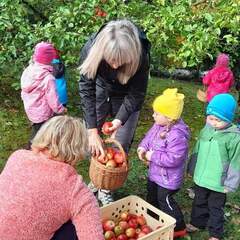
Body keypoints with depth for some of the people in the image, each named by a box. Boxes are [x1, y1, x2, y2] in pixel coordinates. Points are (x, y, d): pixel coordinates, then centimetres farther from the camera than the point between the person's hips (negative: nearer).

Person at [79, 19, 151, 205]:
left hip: (127, 98, -1)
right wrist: (93, 130, -31)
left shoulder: (140, 57, -36)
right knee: (91, 139, 4)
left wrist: (119, 120, -34)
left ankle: (106, 188, 16)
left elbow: (136, 94, -22)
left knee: (121, 144, -3)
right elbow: (87, 90, -27)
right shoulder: (91, 50, -33)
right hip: (102, 91, 2)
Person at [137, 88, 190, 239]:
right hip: (155, 172, 9)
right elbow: (149, 137, 7)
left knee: (164, 199, 5)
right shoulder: (158, 126, -6)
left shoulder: (177, 135, -35)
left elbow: (173, 159, -36)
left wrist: (152, 156, -28)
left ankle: (179, 227, 23)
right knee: (152, 195, 26)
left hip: (168, 178, -9)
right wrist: (143, 148, -14)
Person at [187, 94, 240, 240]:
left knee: (215, 208, 14)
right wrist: (192, 168, 17)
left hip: (218, 183, -5)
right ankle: (197, 223, 47)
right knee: (199, 203, 24)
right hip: (201, 178, 5)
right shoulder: (206, 130, -3)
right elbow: (197, 151, 10)